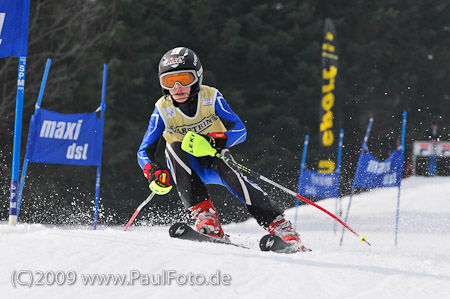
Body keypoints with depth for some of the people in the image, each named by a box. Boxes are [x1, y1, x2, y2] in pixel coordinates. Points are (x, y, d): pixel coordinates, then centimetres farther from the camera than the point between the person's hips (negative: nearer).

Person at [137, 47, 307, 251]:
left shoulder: (211, 98, -11)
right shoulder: (162, 110, -10)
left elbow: (240, 130, -14)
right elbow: (144, 152, -5)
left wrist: (216, 140, -34)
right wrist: (154, 172, -27)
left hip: (215, 158, -1)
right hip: (187, 169, 1)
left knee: (226, 169, -35)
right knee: (174, 148, -31)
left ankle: (280, 226, -33)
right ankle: (204, 215, -39)